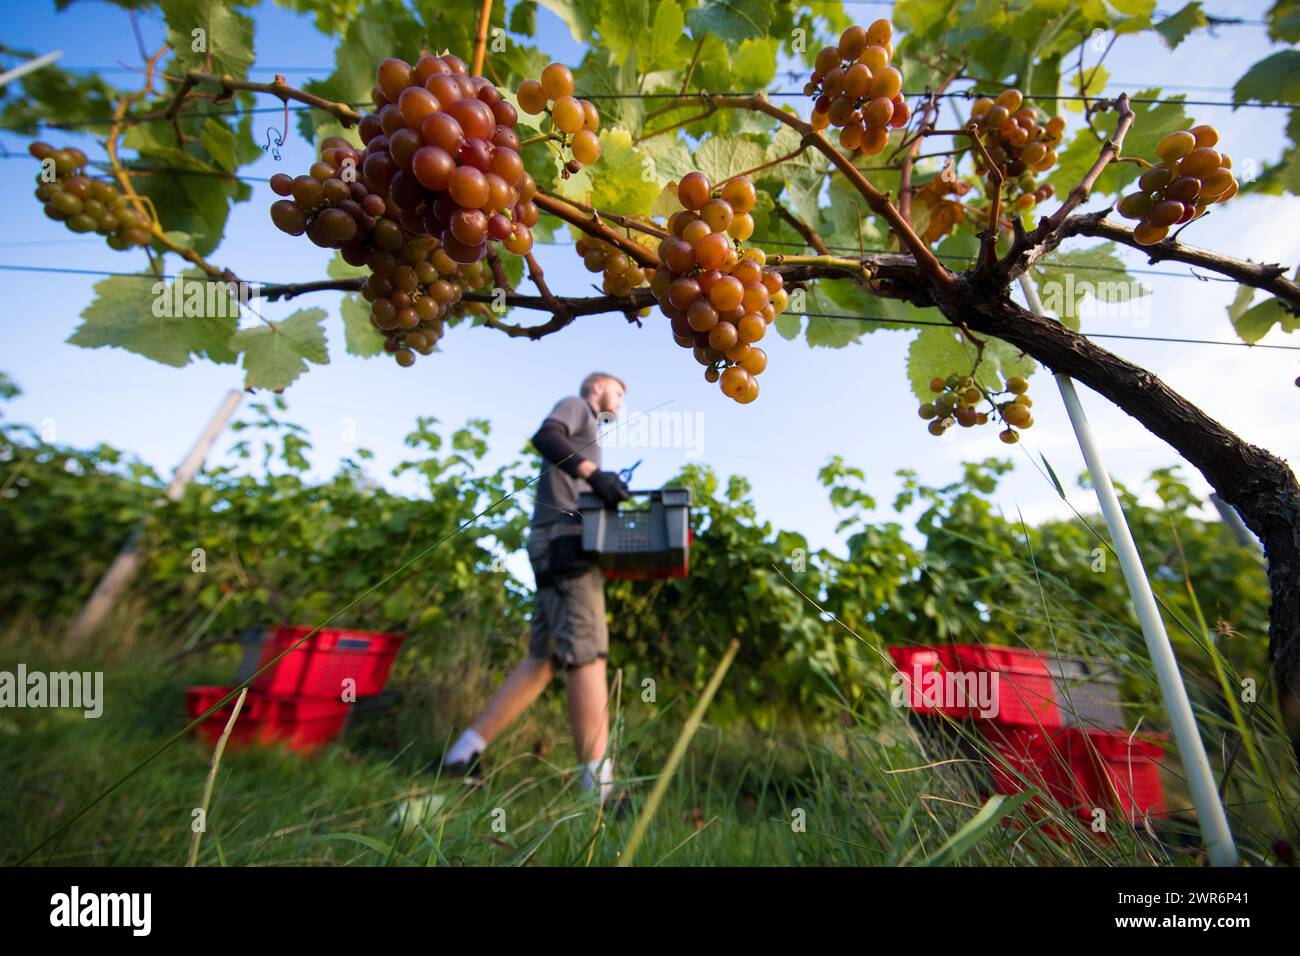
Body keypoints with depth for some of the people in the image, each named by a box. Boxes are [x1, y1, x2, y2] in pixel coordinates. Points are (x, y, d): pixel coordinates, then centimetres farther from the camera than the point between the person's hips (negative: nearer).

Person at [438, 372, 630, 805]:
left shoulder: (584, 430, 34)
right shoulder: (575, 406, 9)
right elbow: (544, 436, -14)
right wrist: (593, 472, -25)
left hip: (560, 545, 9)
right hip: (565, 537, -9)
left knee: (544, 659, 5)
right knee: (587, 655, -15)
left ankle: (466, 751, 8)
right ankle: (598, 785, -16)